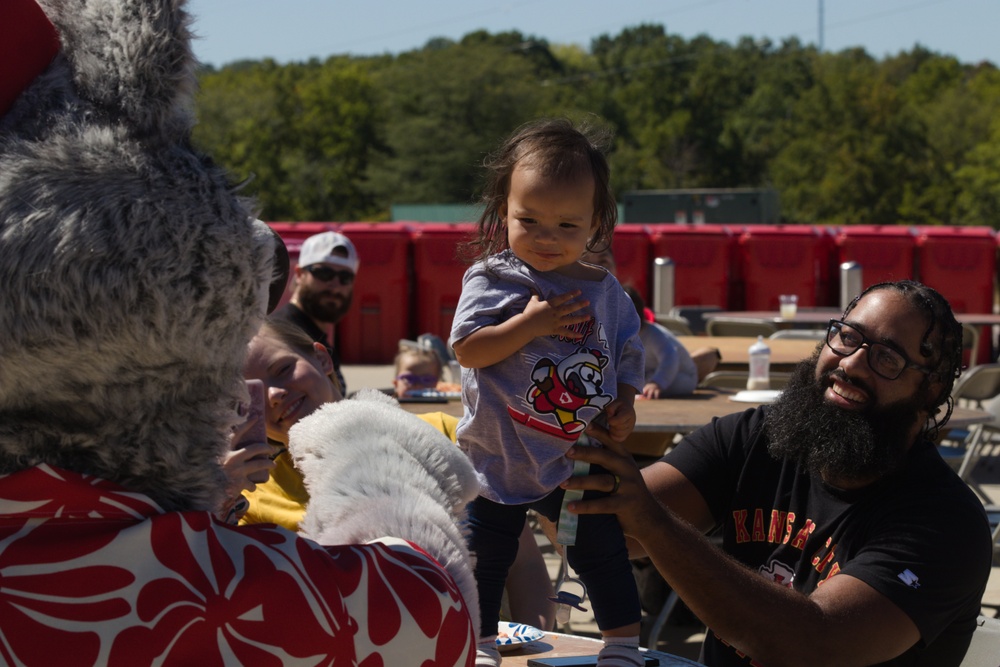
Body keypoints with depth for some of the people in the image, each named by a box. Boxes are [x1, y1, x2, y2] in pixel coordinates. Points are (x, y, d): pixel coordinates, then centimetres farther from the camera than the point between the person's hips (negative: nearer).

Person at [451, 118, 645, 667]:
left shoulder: (606, 292, 0)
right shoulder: (493, 280, -10)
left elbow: (627, 354, 11)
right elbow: (466, 349, -18)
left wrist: (624, 405, -5)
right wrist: (530, 323, -24)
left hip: (580, 462, 2)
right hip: (499, 459, -2)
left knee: (604, 554, 11)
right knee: (485, 558, 7)